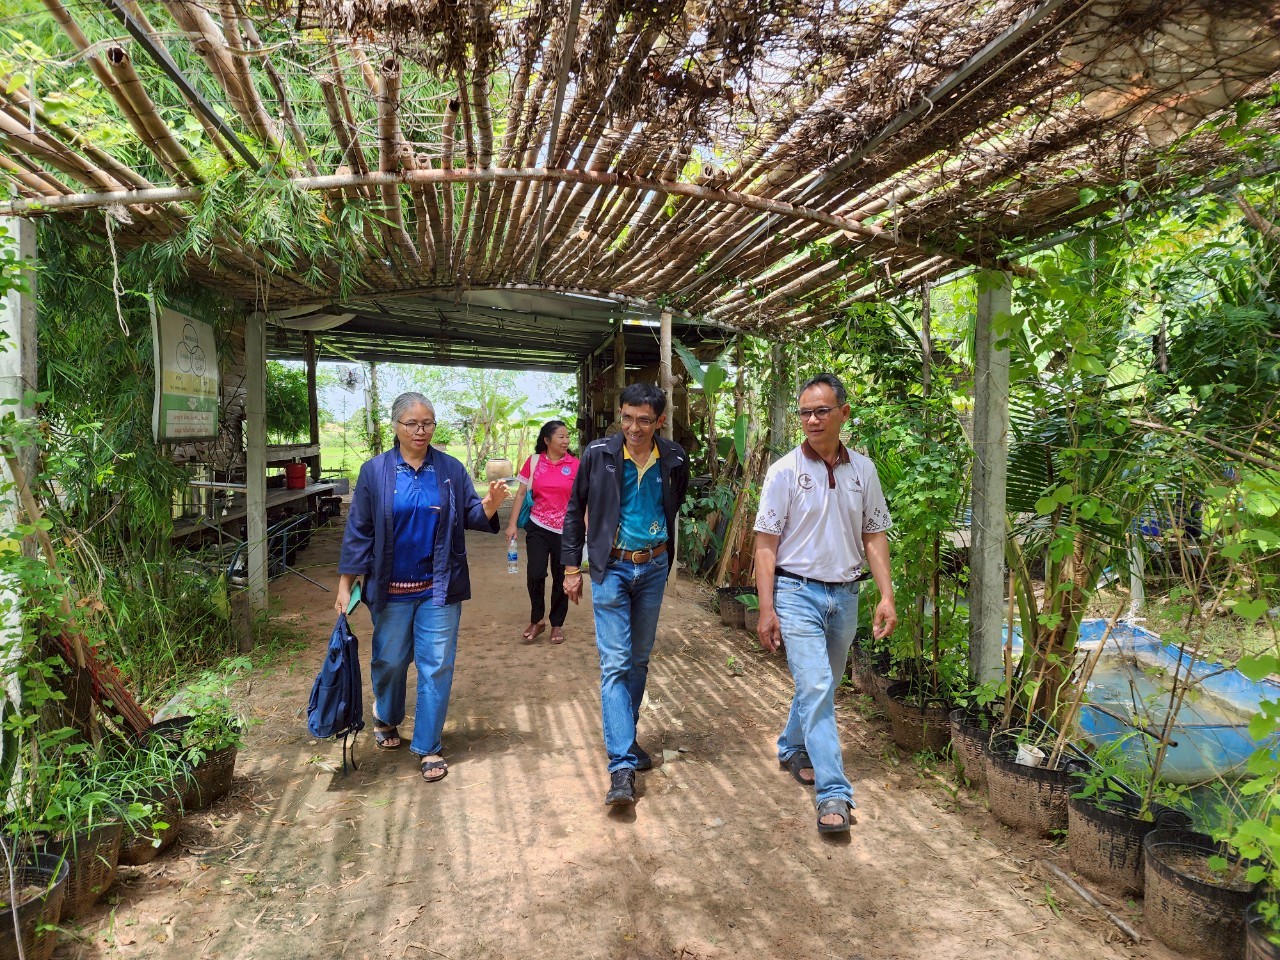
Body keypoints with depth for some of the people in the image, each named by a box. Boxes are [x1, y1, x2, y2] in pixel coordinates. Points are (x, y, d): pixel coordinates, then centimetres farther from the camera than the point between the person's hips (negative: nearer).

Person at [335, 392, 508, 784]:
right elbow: (358, 530, -1)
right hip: (391, 589, 0)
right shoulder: (375, 471, -3)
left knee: (437, 666, 2)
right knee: (390, 660, 16)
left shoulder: (451, 470, 0)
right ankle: (386, 719, 46)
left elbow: (470, 516, 0)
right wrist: (345, 584, -4)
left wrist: (490, 505, -23)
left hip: (438, 588, 0)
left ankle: (429, 746, 17)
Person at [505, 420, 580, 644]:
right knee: (535, 574, -9)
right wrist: (512, 524, -1)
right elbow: (521, 494, 4)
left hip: (566, 531, 0)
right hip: (538, 528, 0)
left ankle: (557, 624, 25)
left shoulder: (574, 464, -3)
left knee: (561, 578, 8)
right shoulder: (533, 461, 0)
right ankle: (536, 621, 13)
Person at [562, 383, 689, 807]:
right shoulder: (599, 454, -9)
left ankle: (626, 739, 32)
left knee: (639, 660, 14)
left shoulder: (674, 461, -3)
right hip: (612, 568, -3)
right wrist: (571, 567, 0)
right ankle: (622, 765, -6)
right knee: (615, 664, -7)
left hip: (653, 568, 3)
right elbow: (575, 511, 1)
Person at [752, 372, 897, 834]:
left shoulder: (862, 470, 4)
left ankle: (792, 749, 42)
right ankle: (834, 794, -6)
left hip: (845, 595, 5)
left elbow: (874, 536, 9)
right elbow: (765, 543, -7)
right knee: (815, 688, -12)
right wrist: (766, 609, -11)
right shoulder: (785, 471, -7)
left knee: (822, 686, 18)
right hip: (797, 592, -4)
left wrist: (886, 595, 0)